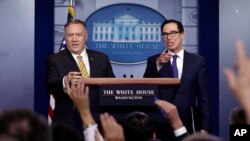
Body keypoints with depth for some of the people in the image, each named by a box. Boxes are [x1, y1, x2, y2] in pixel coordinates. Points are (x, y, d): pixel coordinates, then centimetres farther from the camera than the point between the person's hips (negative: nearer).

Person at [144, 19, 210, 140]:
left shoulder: (197, 61, 5)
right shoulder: (154, 60, 5)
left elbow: (203, 96, 4)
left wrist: (204, 127, -1)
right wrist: (157, 64, -20)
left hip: (188, 125, 0)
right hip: (161, 124, 0)